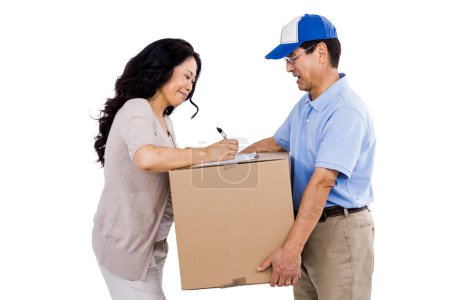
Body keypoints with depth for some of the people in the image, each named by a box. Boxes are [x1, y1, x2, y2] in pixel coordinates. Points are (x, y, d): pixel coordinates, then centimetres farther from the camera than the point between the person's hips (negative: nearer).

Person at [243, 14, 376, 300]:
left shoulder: (346, 110, -21)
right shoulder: (304, 105, 10)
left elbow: (321, 183, -26)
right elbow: (275, 143, 25)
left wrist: (291, 248, -28)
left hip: (340, 230, -8)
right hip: (307, 223, 9)